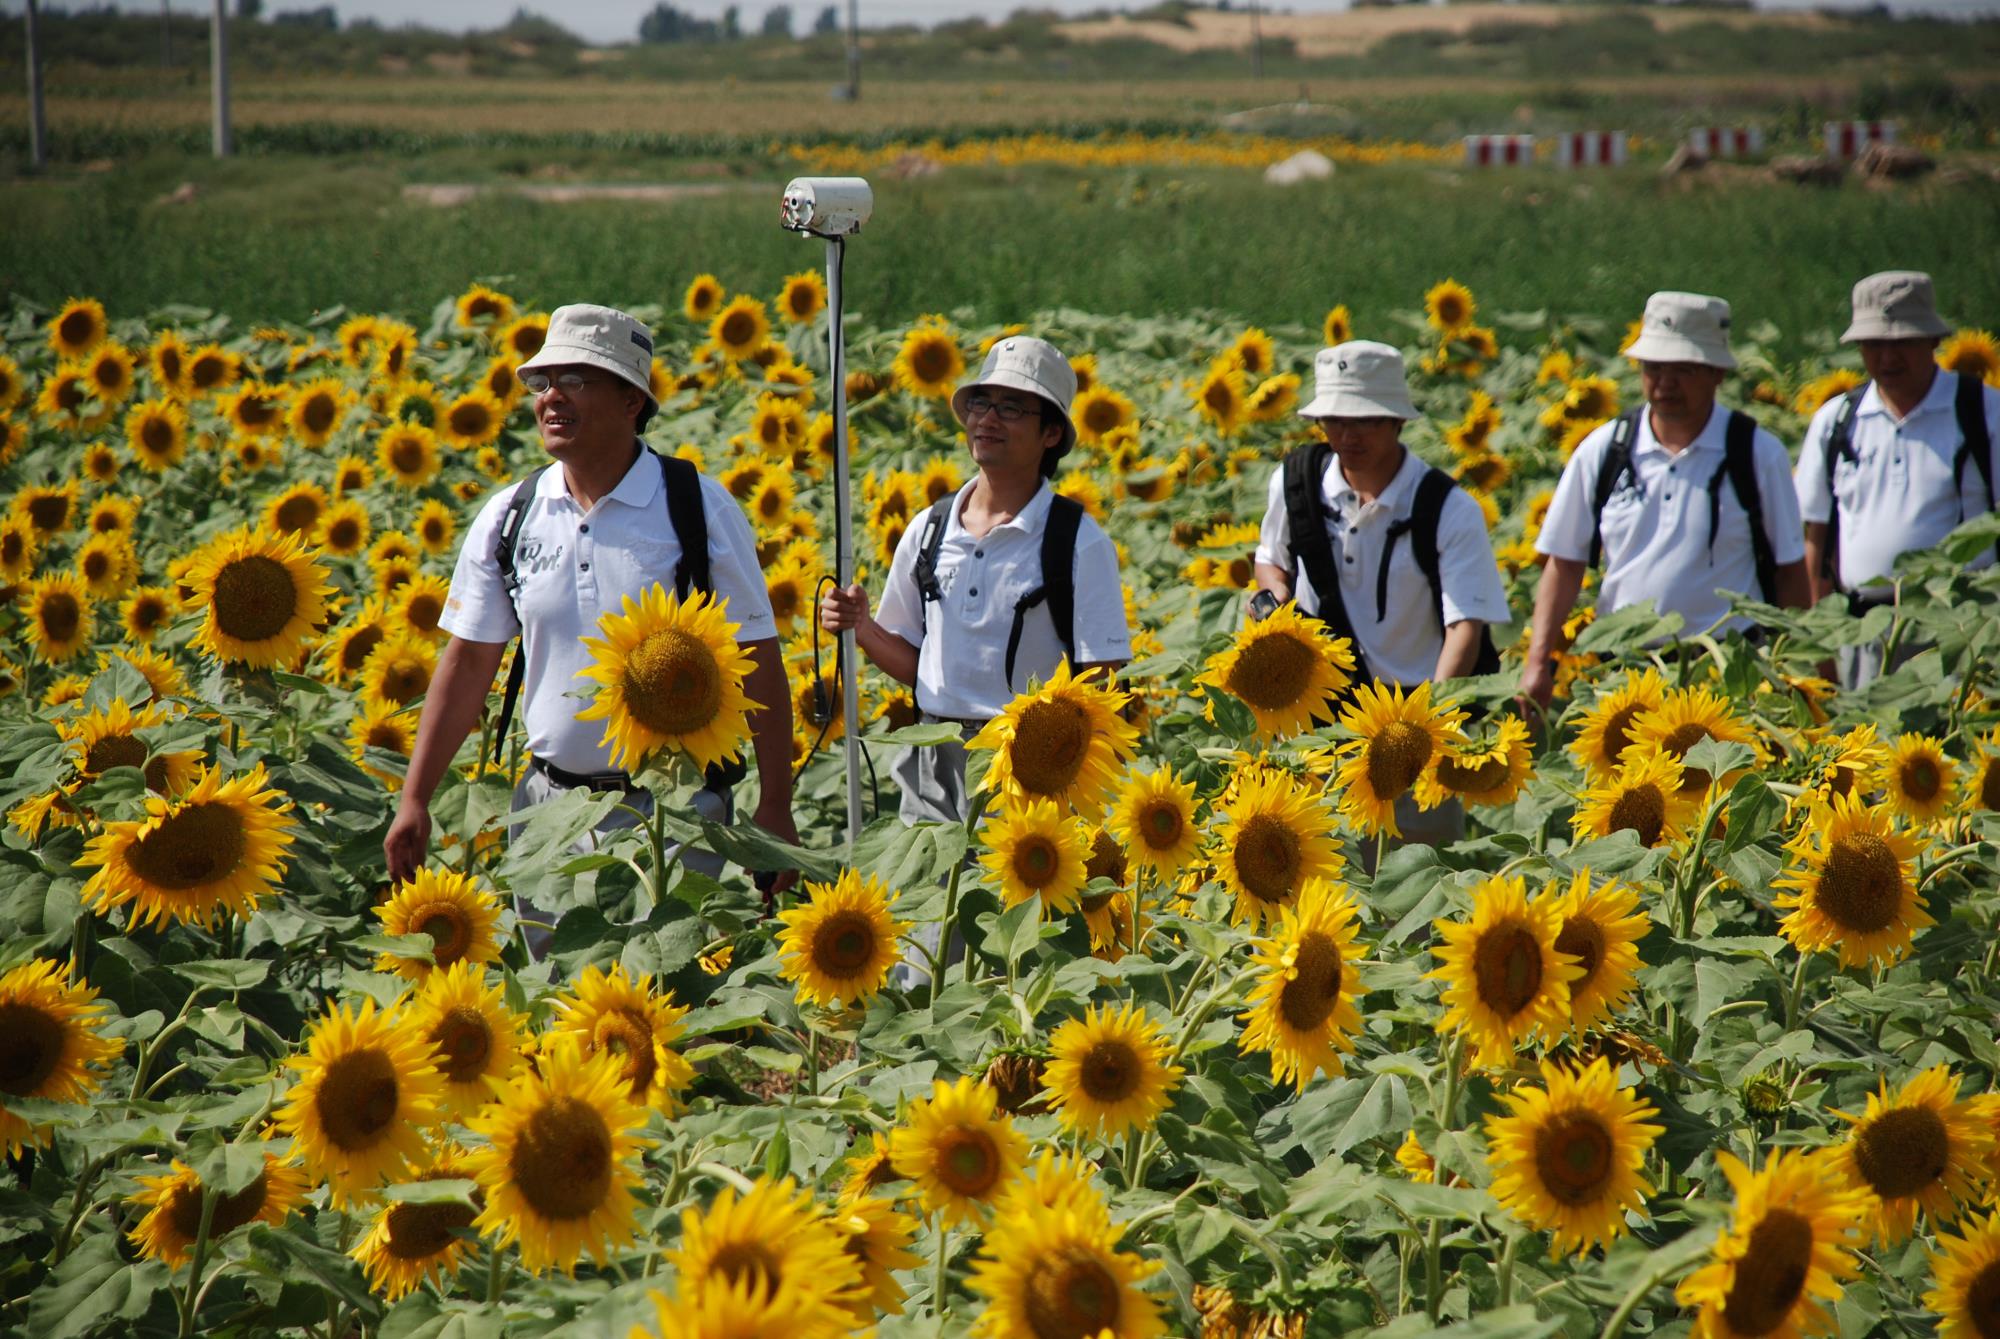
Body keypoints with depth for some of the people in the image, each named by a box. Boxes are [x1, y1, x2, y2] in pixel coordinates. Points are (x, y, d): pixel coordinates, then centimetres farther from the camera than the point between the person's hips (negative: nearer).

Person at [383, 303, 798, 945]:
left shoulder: (700, 507, -4)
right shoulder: (509, 517, 5)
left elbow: (757, 663, -3)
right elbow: (467, 662, 10)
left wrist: (774, 810, -7)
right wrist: (415, 799, 5)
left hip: (675, 807, -3)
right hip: (551, 805, 3)